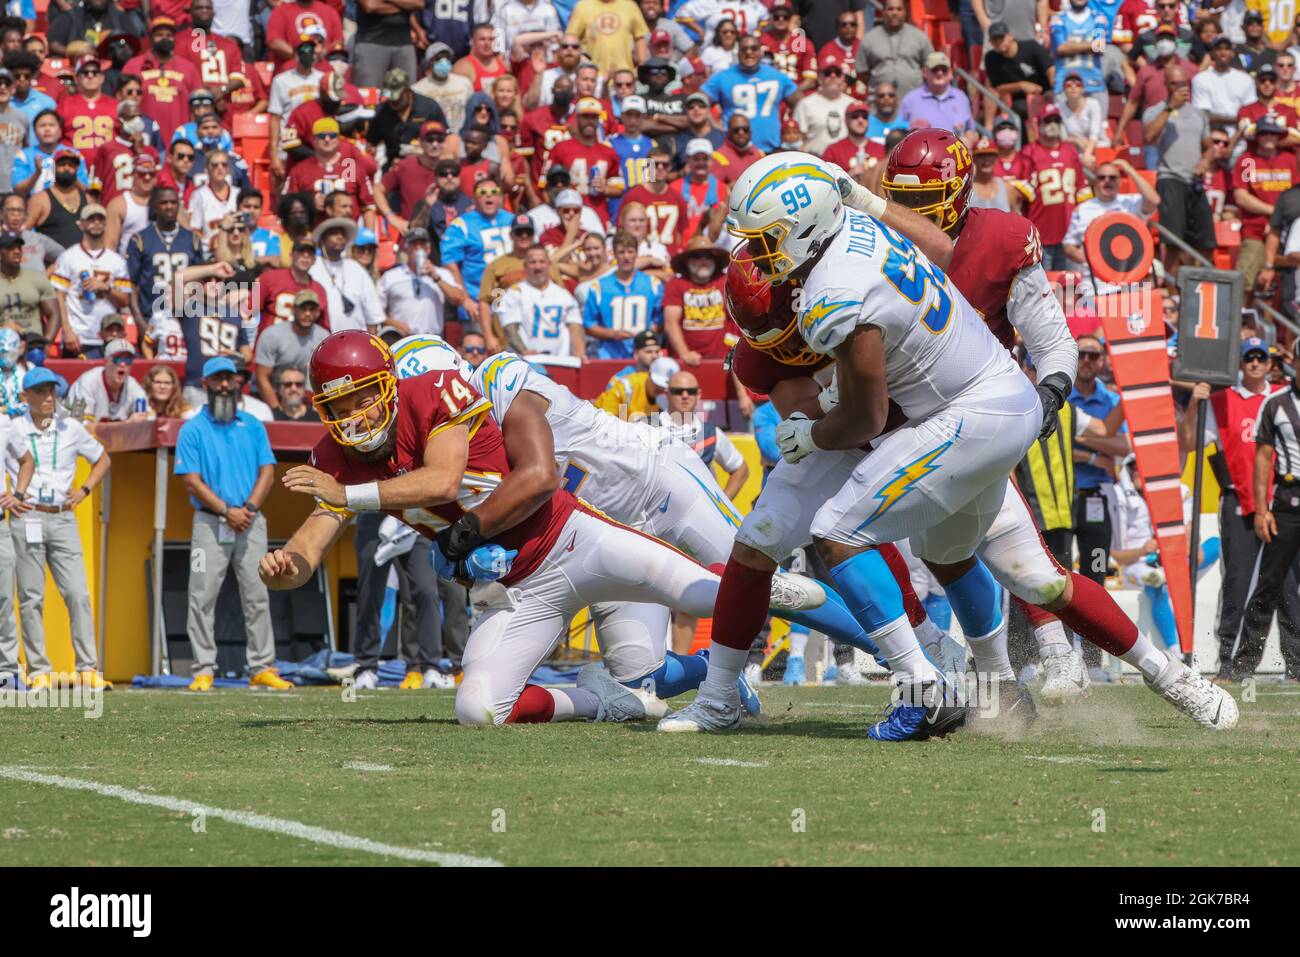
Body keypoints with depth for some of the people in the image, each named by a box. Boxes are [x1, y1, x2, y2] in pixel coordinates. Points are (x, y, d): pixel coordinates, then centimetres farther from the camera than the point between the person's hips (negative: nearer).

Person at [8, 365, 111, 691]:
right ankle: (38, 672, 2)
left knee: (78, 594, -7)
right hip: (26, 518, -2)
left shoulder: (71, 428, 9)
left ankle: (88, 669, -7)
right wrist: (11, 497, -6)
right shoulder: (15, 429, 2)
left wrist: (85, 490, 7)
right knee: (31, 598, -1)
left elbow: (102, 459, 21)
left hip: (63, 519, 2)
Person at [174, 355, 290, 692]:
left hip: (251, 522, 3)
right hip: (211, 522, -3)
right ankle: (203, 670, -3)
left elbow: (267, 471, 7)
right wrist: (227, 511, -14)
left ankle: (262, 668, 0)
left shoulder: (252, 426, 14)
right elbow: (191, 480, -5)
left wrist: (249, 508, -9)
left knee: (257, 596, -1)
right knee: (203, 597, -6)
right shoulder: (193, 430, 3)